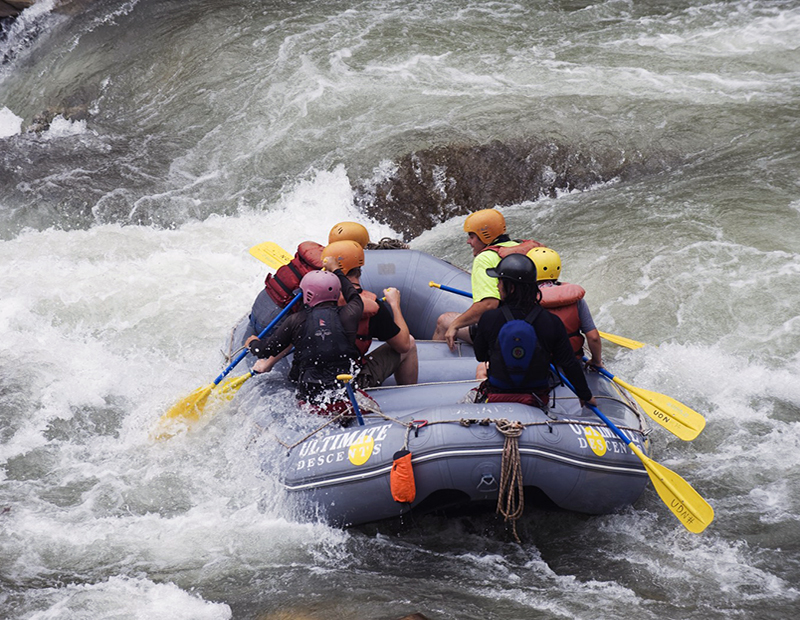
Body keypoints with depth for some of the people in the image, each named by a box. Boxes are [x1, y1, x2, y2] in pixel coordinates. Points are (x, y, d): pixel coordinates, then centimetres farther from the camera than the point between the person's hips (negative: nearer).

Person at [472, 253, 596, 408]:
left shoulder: (488, 318, -18)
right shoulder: (552, 322, -17)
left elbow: (480, 356, -2)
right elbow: (570, 364, -9)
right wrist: (585, 395, 8)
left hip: (495, 395, -1)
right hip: (537, 400, 1)